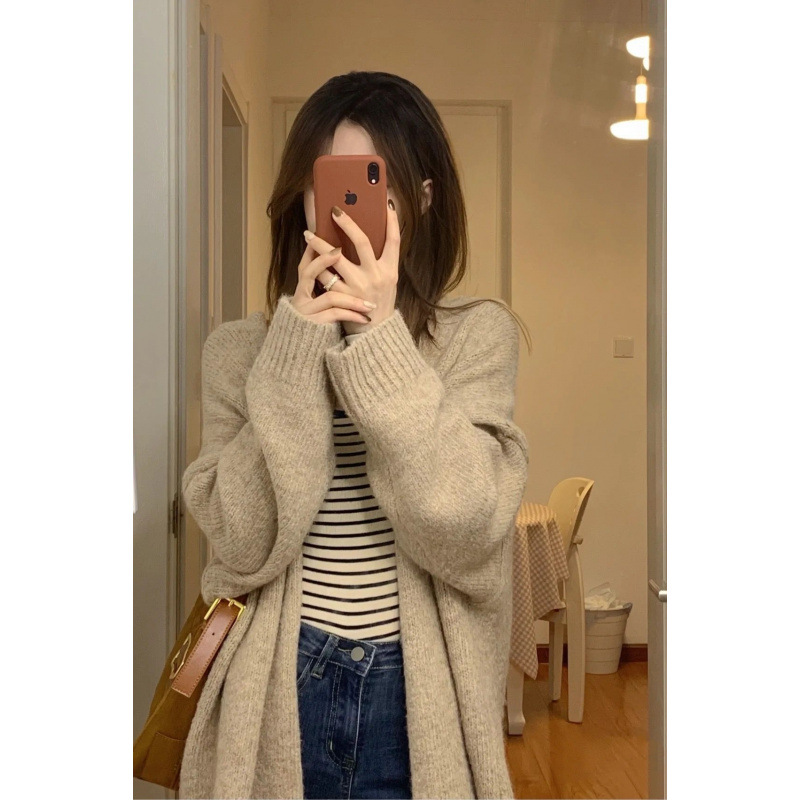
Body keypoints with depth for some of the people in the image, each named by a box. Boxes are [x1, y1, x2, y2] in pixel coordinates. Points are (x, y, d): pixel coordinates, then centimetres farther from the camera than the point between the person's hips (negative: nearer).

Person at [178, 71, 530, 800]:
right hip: (278, 695, 1)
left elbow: (462, 534, -18)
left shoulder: (478, 334, -7)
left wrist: (380, 343, -22)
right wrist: (296, 354, -19)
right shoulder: (241, 350, -3)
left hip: (422, 698, 0)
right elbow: (245, 547, -13)